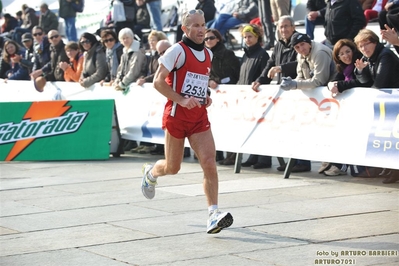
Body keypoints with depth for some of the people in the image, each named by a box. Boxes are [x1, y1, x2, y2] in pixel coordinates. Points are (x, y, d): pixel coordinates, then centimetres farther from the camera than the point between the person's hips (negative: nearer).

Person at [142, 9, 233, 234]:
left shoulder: (208, 54, 11)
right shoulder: (178, 50, -10)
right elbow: (158, 81, -12)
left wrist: (206, 98, 8)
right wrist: (181, 99, -21)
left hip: (199, 117, 5)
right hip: (177, 115, -5)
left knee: (210, 163, -12)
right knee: (172, 168, 9)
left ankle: (214, 215, -14)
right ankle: (150, 173, 44)